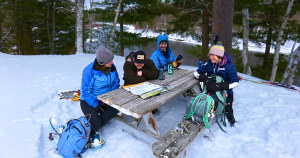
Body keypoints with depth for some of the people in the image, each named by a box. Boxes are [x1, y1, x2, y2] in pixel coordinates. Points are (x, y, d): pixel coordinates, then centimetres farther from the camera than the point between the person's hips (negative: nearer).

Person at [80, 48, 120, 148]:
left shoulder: (112, 67, -7)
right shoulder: (89, 70, -22)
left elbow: (116, 83, 2)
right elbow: (85, 91, -20)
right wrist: (96, 105, -24)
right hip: (89, 101, -5)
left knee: (117, 107, -23)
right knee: (96, 121, -27)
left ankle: (93, 129, -11)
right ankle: (92, 132, 11)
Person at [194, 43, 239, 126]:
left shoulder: (229, 66, -17)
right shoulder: (209, 63, -6)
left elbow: (235, 82, -20)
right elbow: (197, 72, -3)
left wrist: (219, 86, -31)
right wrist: (205, 79, -24)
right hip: (211, 90, 3)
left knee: (227, 110, 6)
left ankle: (231, 120, 41)